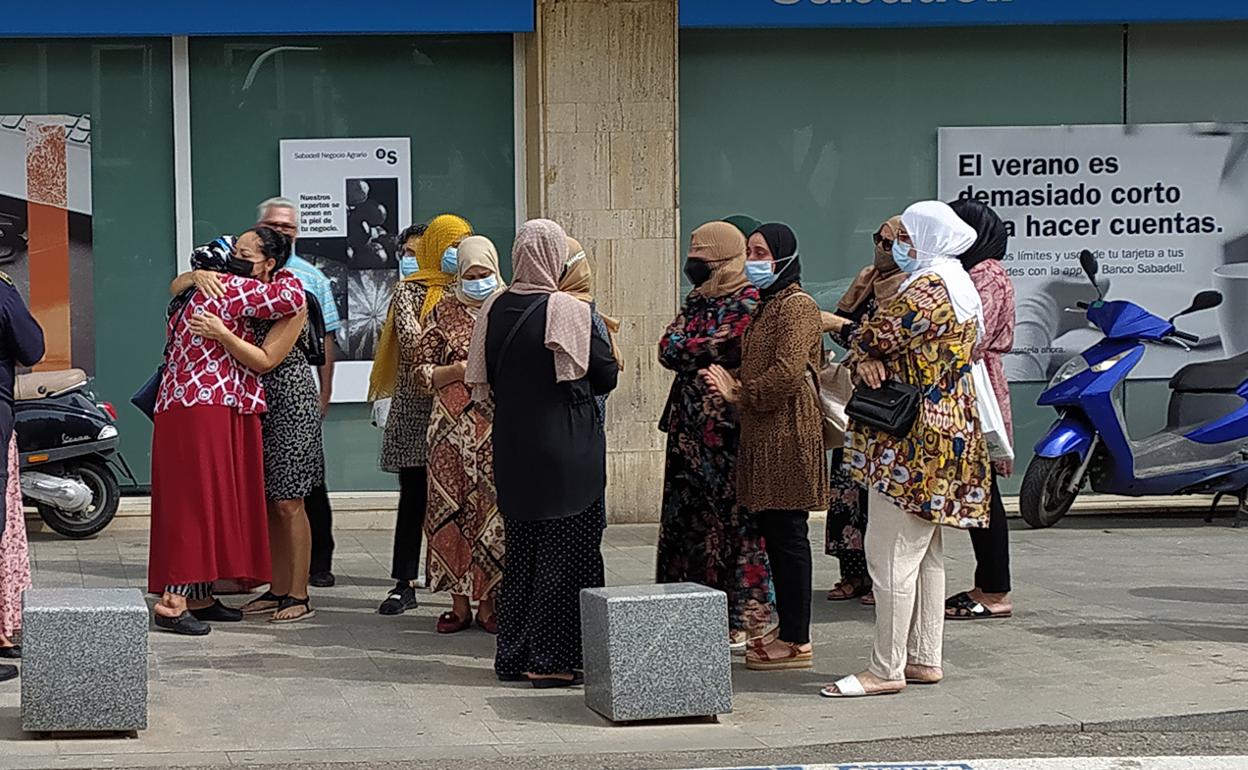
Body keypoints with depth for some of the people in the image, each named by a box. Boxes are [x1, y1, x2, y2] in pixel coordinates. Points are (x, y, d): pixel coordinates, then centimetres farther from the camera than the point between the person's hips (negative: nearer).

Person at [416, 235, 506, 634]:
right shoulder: (444, 312, 10)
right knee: (453, 509, -1)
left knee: (493, 508, -4)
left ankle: (486, 601, 5)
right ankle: (459, 602, 6)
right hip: (452, 427, 1)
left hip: (497, 426, -1)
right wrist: (460, 370, -8)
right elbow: (422, 370, 8)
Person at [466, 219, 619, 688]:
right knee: (566, 550, 2)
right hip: (567, 449, -6)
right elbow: (606, 376, -6)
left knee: (520, 550, 15)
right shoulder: (569, 311, -15)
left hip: (513, 448, 6)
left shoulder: (495, 309, 0)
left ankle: (514, 657, 20)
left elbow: (485, 379, 8)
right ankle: (552, 660, 3)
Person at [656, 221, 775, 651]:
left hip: (729, 432, -8)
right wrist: (711, 344, -9)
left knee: (735, 518, -5)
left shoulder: (748, 302, -5)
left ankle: (744, 619, 0)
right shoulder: (697, 301, 18)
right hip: (690, 429, 8)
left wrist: (689, 349, -4)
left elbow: (732, 351, -17)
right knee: (688, 519, 7)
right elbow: (668, 348, 6)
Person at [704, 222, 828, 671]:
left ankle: (796, 642, -3)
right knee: (773, 531, 12)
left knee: (788, 534, -7)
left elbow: (788, 372, -21)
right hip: (764, 434, 10)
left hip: (788, 434, -10)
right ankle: (787, 628, 19)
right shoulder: (767, 306, 21)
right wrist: (735, 387, 5)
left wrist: (741, 395, -10)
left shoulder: (797, 306, -11)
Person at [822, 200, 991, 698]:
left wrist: (865, 352, 1)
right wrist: (868, 359, -8)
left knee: (891, 555, -8)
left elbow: (875, 335, -21)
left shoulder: (929, 289, -15)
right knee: (925, 555, 14)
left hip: (913, 445, -11)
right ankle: (925, 658, 20)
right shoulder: (956, 285, 18)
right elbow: (875, 345, 12)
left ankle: (886, 669, -5)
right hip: (940, 437, 11)